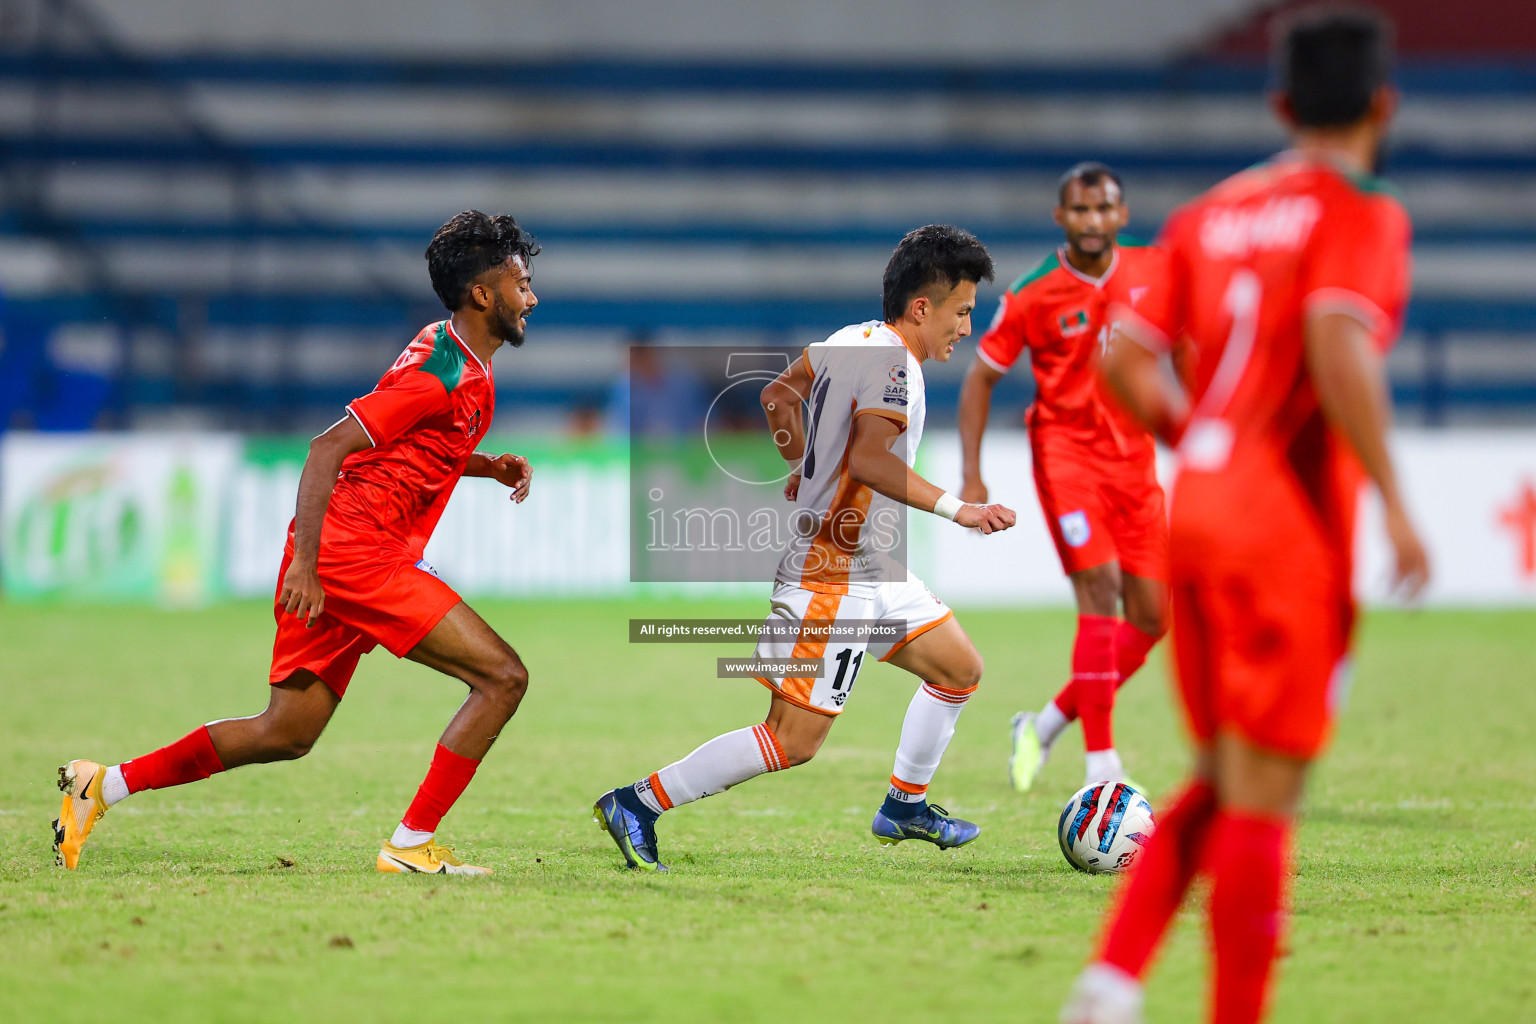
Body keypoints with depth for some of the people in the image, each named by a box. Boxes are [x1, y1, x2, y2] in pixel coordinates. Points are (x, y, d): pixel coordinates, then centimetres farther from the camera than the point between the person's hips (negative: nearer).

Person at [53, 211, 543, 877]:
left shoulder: (468, 371, 16)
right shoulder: (441, 371, -14)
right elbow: (328, 448, -18)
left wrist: (492, 467, 14)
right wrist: (305, 563, -22)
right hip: (356, 551, -10)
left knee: (287, 732, 13)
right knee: (503, 677, -11)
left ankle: (105, 785, 17)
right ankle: (412, 845, -10)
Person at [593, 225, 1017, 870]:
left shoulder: (850, 341, 8)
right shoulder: (892, 364, -20)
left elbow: (777, 396, 22)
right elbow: (868, 458, -35)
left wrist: (805, 469, 34)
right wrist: (956, 509, -36)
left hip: (875, 573, 10)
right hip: (835, 580, -10)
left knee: (960, 669, 19)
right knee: (795, 740, -9)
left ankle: (904, 806, 31)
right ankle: (636, 805, -4)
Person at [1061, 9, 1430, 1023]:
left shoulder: (1211, 215, 14)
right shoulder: (1360, 212, -6)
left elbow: (1127, 357, 9)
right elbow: (1338, 348, -22)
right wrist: (1394, 502, -19)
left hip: (1197, 512, 7)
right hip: (1290, 529, -7)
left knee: (1222, 781, 16)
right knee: (1262, 797, -3)